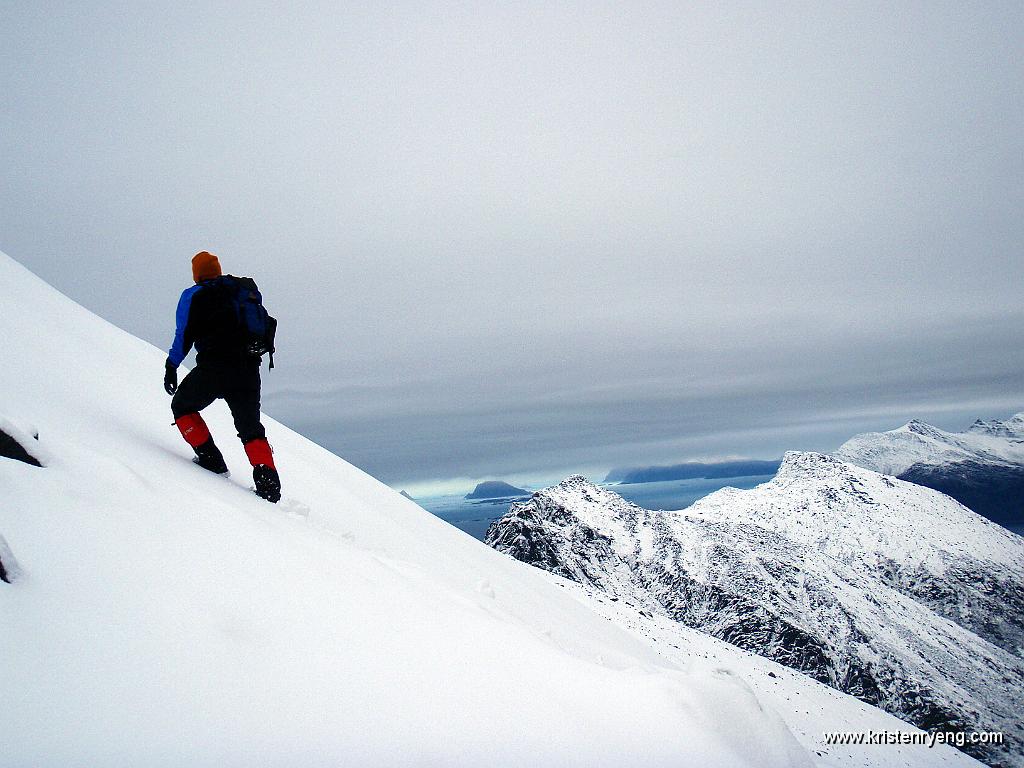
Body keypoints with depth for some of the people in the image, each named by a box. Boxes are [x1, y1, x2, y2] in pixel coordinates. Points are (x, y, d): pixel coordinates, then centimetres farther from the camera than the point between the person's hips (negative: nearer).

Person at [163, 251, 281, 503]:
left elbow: (183, 335, 1)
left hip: (213, 368, -4)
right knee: (251, 428, 15)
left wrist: (171, 367, 9)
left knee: (182, 406, 21)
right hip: (249, 371, 4)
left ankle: (210, 458, 7)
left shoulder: (193, 295, 4)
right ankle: (268, 480, -4)